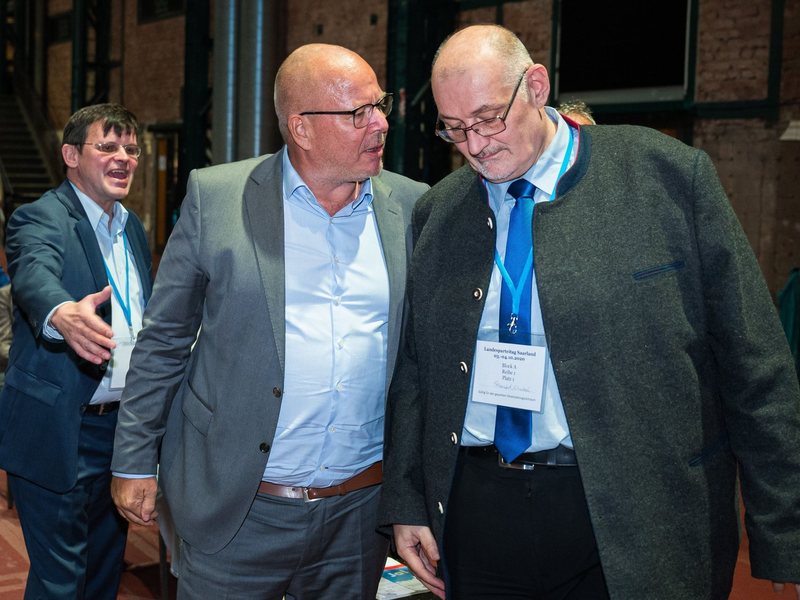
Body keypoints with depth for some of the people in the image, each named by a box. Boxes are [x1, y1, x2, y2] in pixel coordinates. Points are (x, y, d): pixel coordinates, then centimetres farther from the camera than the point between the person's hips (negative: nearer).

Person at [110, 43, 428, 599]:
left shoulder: (412, 207, 2)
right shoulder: (216, 196, -4)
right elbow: (163, 339, 1)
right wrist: (135, 461, 2)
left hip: (361, 513, 3)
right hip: (237, 512, -2)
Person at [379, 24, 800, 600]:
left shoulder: (669, 176, -6)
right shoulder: (435, 212, 6)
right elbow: (413, 366, 13)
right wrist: (405, 502, 9)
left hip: (631, 531, -3)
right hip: (477, 519, 3)